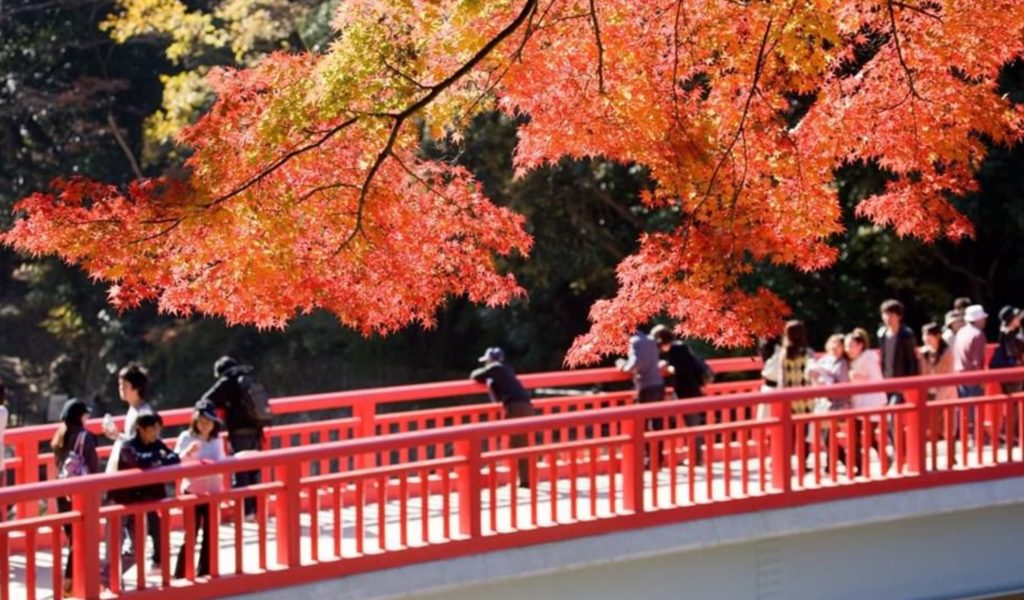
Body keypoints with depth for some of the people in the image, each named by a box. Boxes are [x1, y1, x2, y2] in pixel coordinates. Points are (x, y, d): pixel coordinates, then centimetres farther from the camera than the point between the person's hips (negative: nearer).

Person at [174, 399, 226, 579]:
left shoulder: (217, 439, 6)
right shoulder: (186, 437, -5)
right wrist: (188, 452, -30)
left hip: (212, 491, 4)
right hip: (193, 492, -4)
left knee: (210, 535, 8)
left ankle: (204, 574, 18)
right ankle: (180, 575, 2)